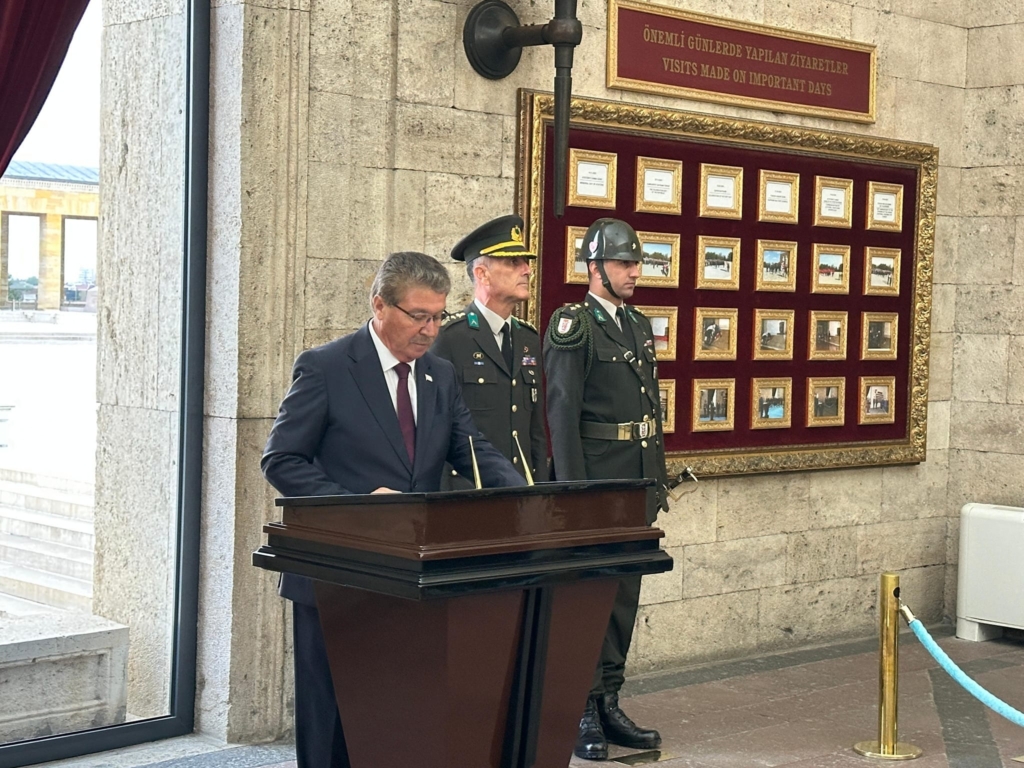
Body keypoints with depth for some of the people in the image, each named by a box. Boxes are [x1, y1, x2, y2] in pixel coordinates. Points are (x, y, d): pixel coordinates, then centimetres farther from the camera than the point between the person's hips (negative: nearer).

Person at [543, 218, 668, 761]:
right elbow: (562, 415, -13)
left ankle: (608, 703, 20)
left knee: (624, 594, 11)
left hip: (637, 483, 8)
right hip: (595, 478, -8)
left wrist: (658, 480, 16)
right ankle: (581, 713, 6)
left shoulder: (639, 326, 15)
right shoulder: (573, 328, -9)